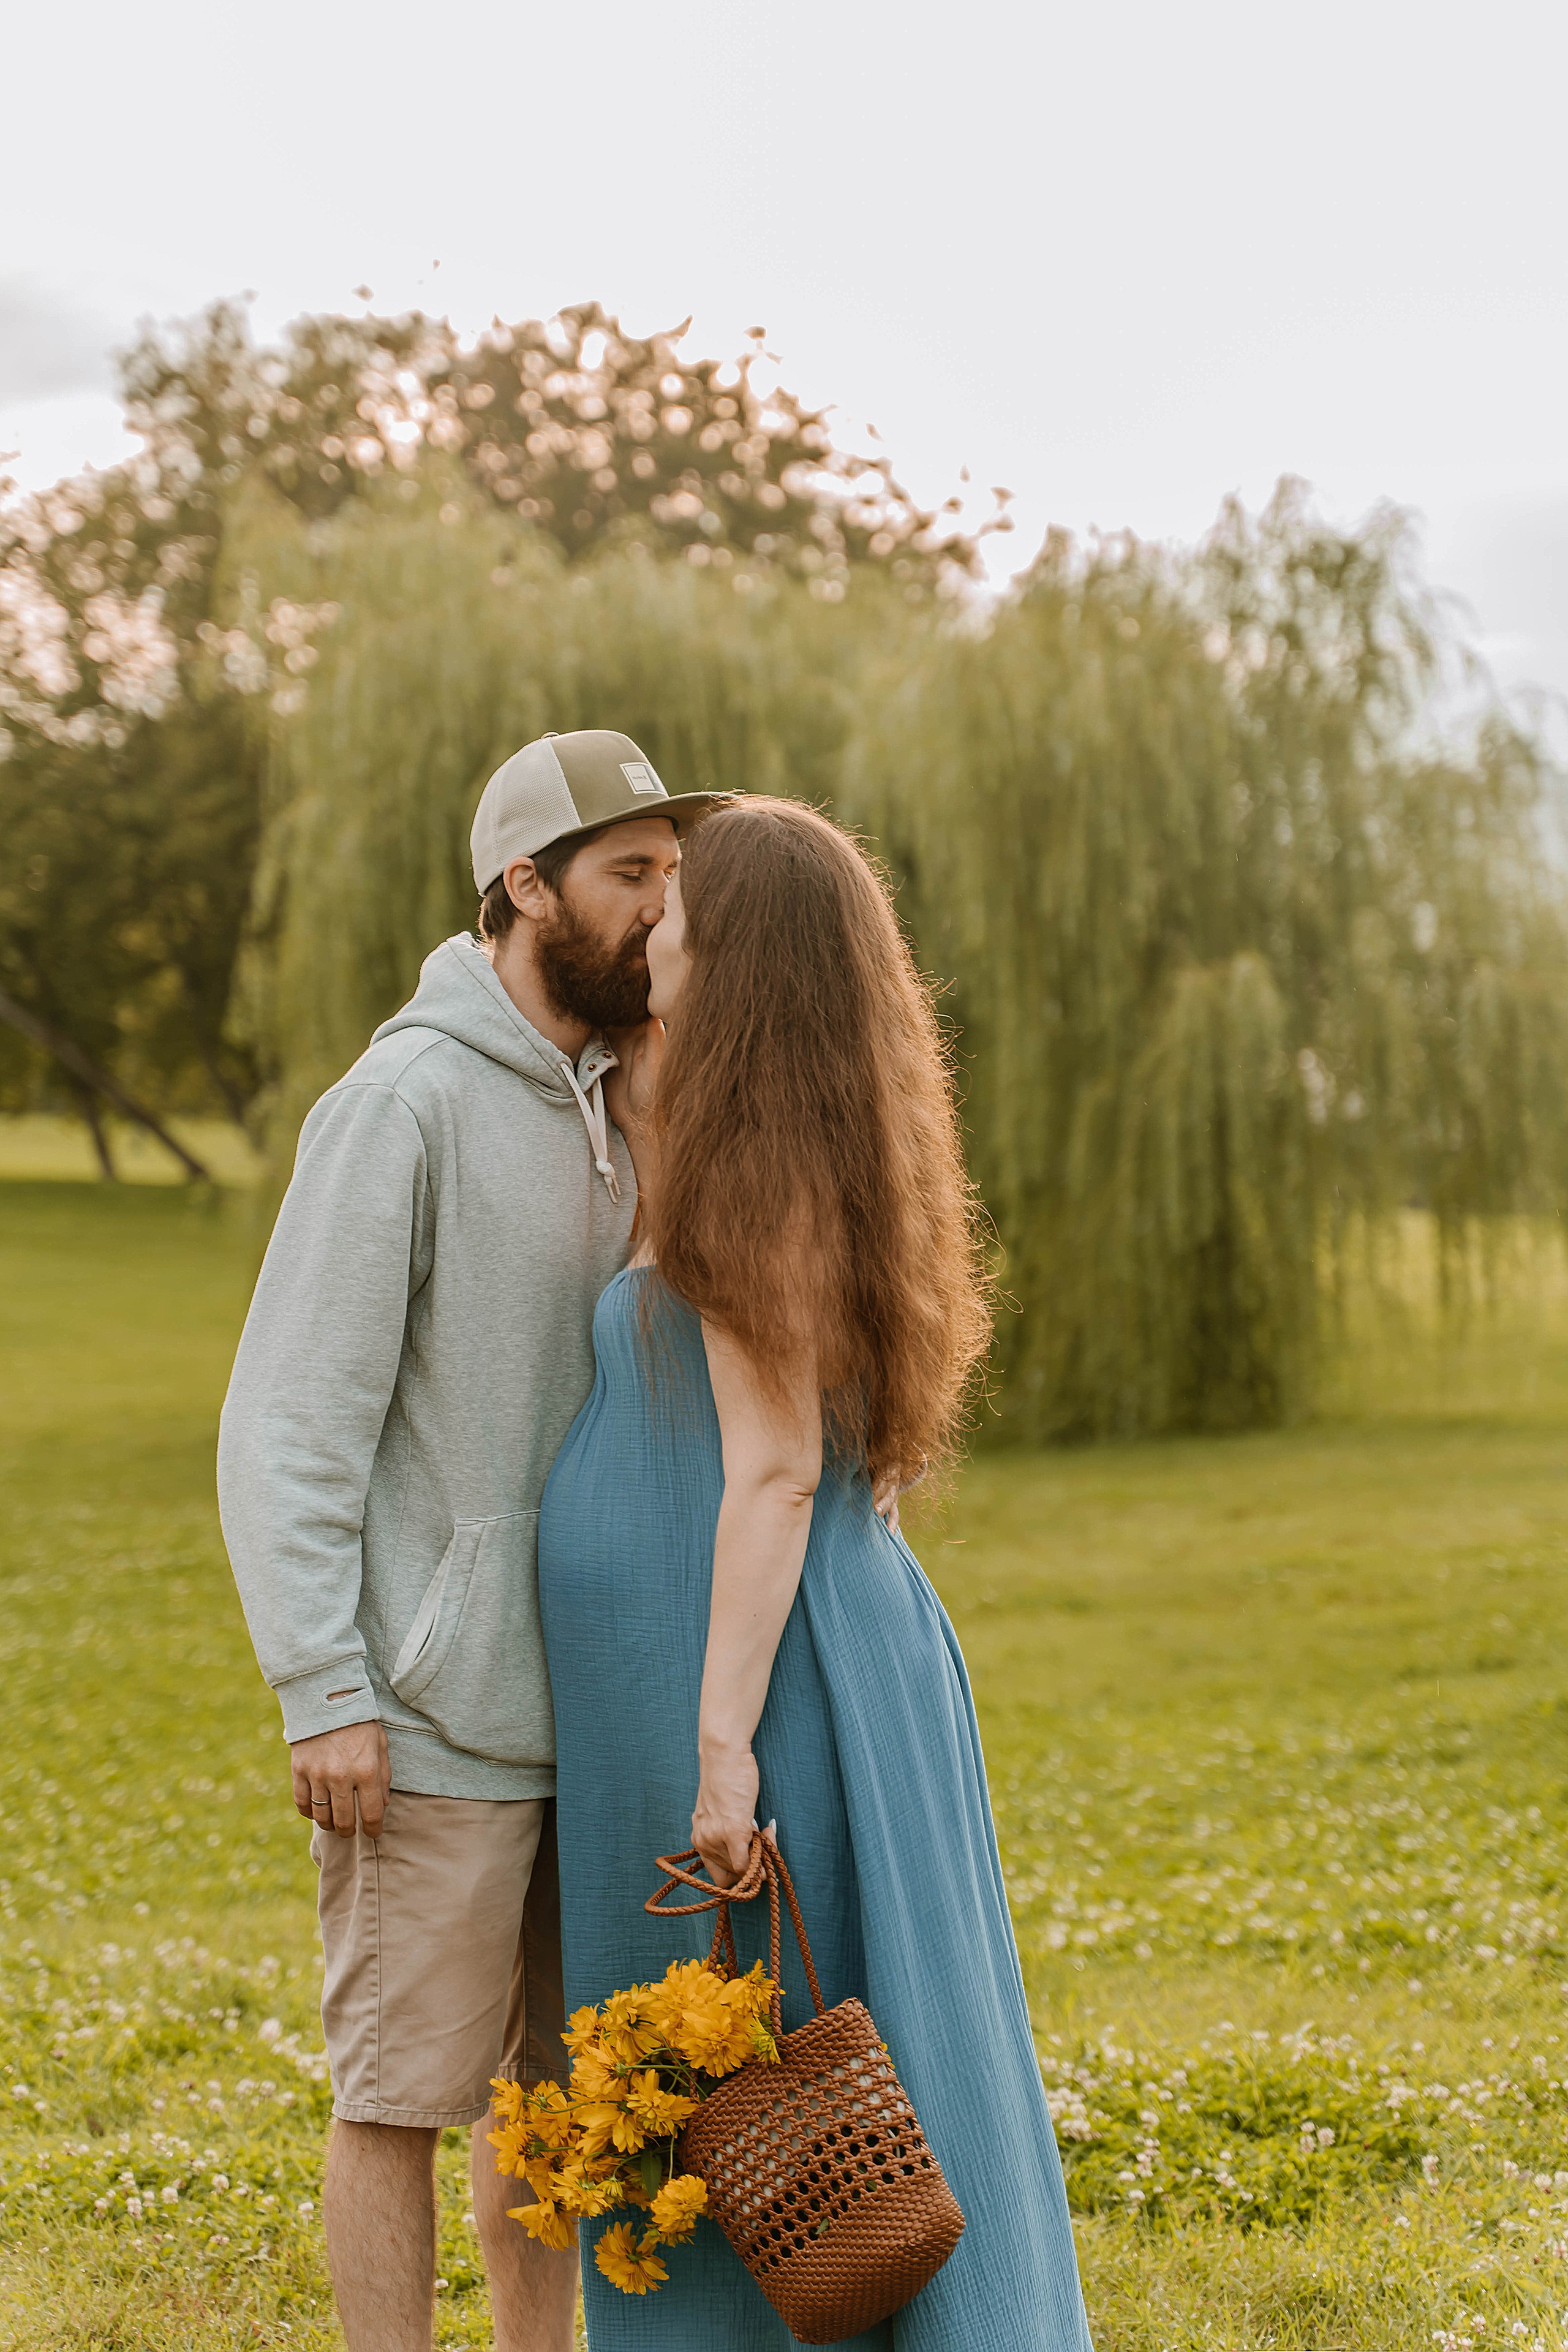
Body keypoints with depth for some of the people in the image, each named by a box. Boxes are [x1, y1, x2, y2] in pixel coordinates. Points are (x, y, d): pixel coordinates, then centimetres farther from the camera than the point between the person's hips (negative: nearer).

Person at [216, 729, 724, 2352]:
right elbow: (287, 1417, -13)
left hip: (593, 1707, 7)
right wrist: (321, 1690, -18)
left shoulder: (612, 1108, 13)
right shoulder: (406, 1099, -10)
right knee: (403, 2091, 1)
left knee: (558, 2081, 14)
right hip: (435, 1724, -7)